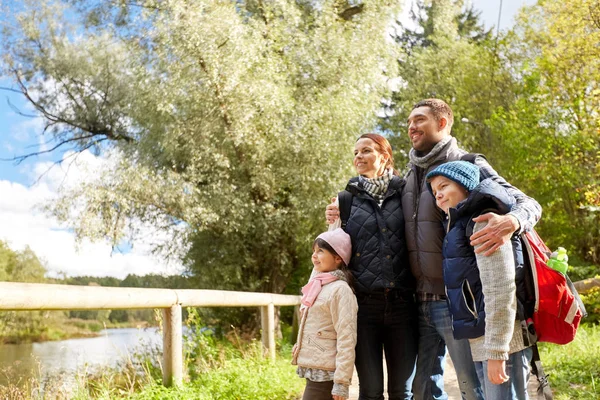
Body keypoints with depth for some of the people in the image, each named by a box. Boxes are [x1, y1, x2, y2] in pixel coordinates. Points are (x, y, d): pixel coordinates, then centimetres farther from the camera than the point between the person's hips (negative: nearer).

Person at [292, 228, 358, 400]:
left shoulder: (340, 290, -14)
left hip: (325, 373, -8)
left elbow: (347, 339, -18)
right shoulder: (318, 286, 12)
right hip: (313, 369, 8)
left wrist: (342, 382, -20)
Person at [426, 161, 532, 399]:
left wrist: (496, 350, -21)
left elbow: (500, 289, -19)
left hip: (501, 342, -9)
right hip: (480, 343, 9)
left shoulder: (484, 221, -10)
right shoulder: (459, 226, 18)